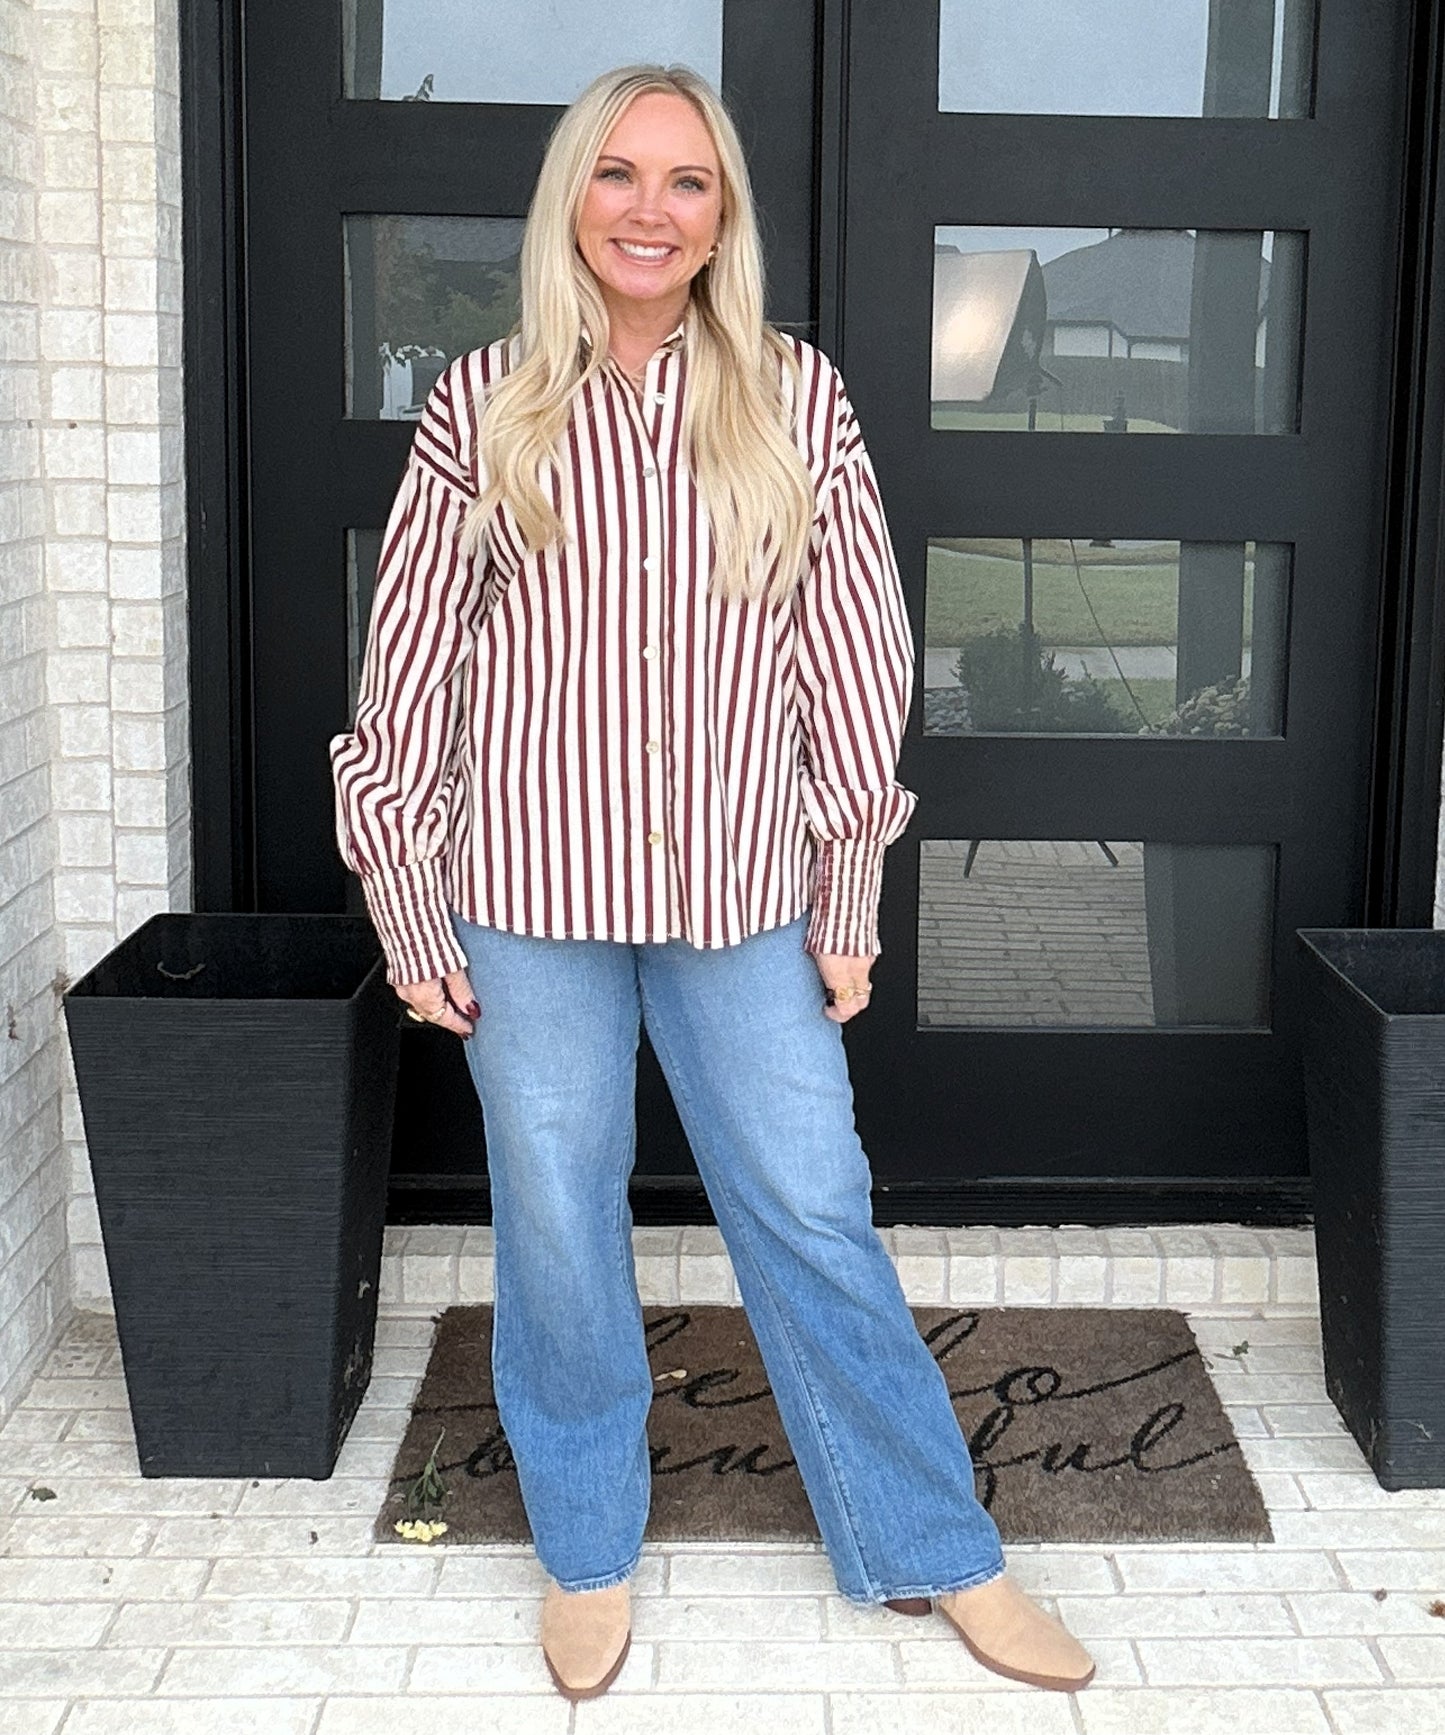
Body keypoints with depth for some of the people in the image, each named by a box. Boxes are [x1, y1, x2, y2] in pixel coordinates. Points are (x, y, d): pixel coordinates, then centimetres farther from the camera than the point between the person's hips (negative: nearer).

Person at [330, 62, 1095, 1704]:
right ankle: (588, 1550, 31)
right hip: (527, 892, 0)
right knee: (557, 1227, 11)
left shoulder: (795, 398, 0)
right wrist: (407, 912, 0)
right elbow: (410, 663, 1)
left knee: (814, 1217, 7)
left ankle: (937, 1551, 24)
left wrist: (849, 900, 1)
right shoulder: (482, 405, -1)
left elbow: (855, 648, 2)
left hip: (742, 892, 0)